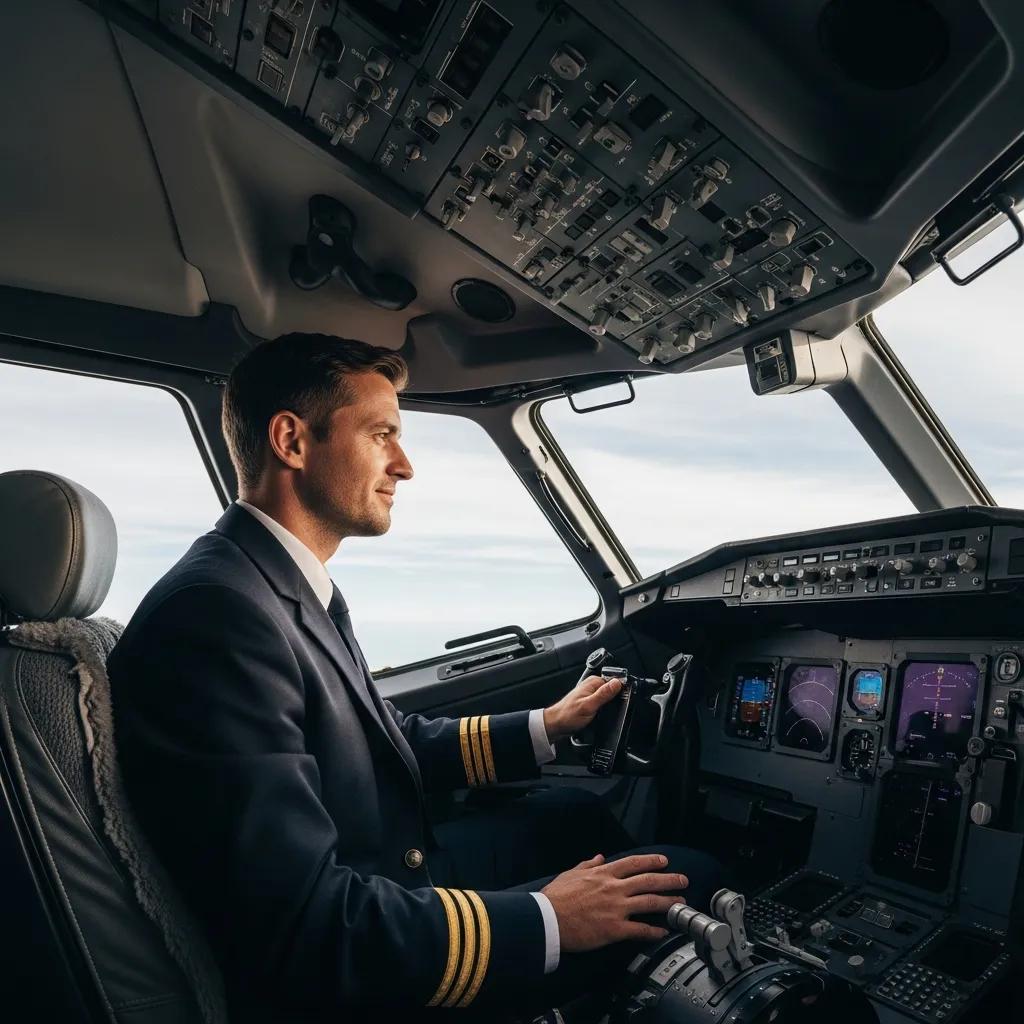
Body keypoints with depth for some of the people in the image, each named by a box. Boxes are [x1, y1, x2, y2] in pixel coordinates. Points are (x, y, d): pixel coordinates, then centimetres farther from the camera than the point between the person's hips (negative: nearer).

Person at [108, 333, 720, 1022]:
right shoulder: (215, 614, -29)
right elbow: (305, 927, -30)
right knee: (685, 880, -1)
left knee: (573, 816, 22)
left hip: (390, 885, 9)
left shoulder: (297, 586, 0)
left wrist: (545, 728, 6)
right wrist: (547, 921, -22)